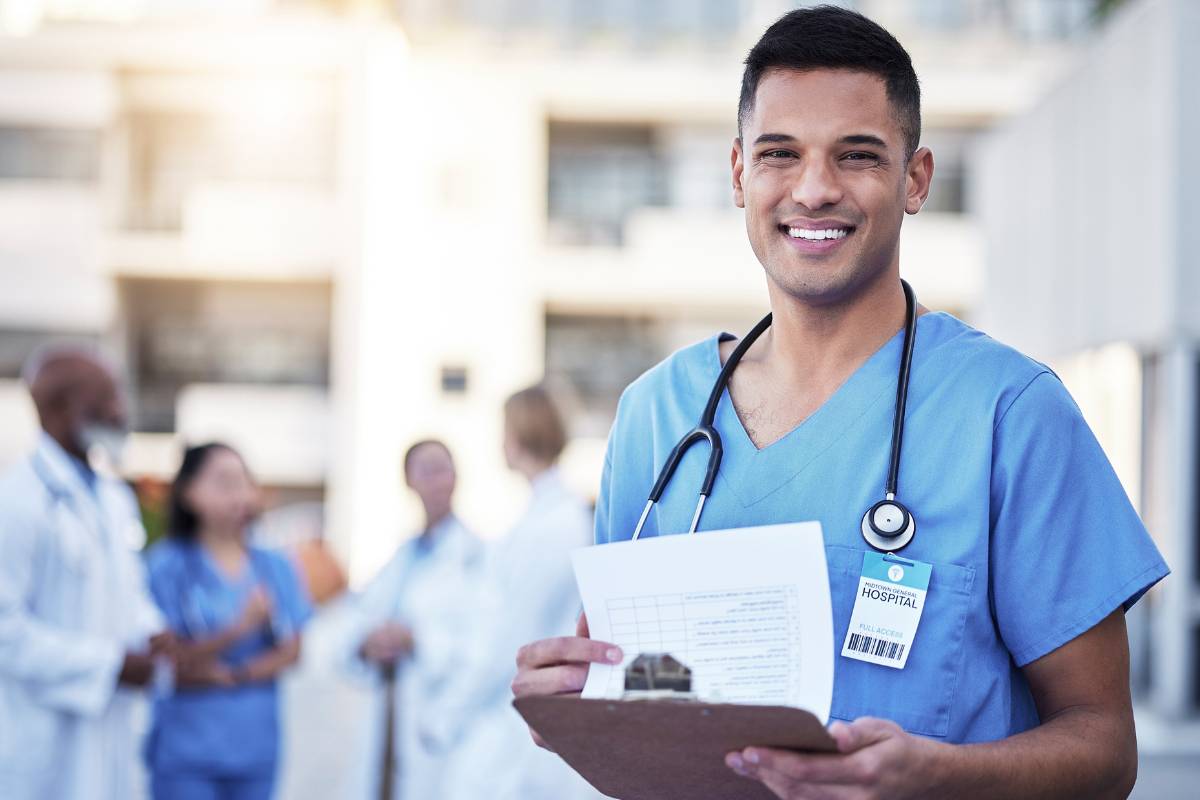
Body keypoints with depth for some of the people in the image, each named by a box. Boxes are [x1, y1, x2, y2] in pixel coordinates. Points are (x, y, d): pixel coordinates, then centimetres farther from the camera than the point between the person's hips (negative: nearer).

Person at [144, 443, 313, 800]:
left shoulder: (275, 566, 5)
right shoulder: (169, 565, -7)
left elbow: (291, 651, 4)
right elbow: (169, 660, -9)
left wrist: (235, 675, -13)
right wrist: (239, 628, -23)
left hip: (255, 745, 4)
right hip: (186, 748, -4)